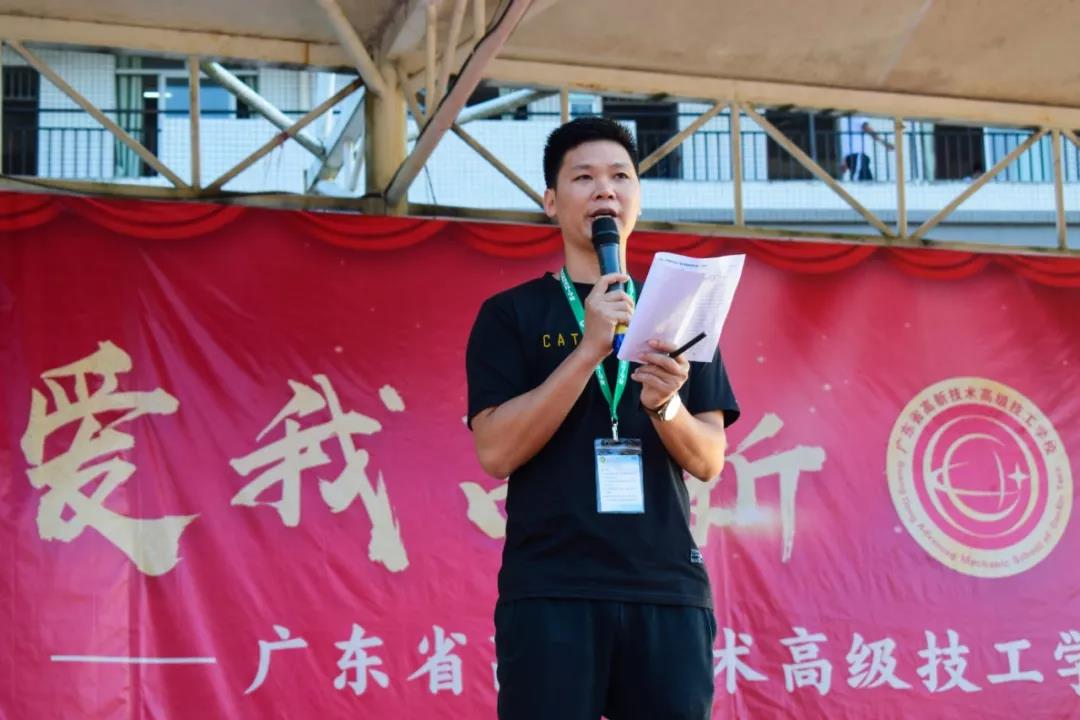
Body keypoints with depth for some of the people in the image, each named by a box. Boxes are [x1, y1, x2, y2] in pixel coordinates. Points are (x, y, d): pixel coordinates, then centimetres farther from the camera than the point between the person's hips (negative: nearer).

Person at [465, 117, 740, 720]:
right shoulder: (511, 314, 6)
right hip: (550, 589, -2)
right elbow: (496, 452, -6)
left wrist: (665, 404, -13)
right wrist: (589, 349, -14)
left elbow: (708, 462, 8)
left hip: (668, 588, 3)